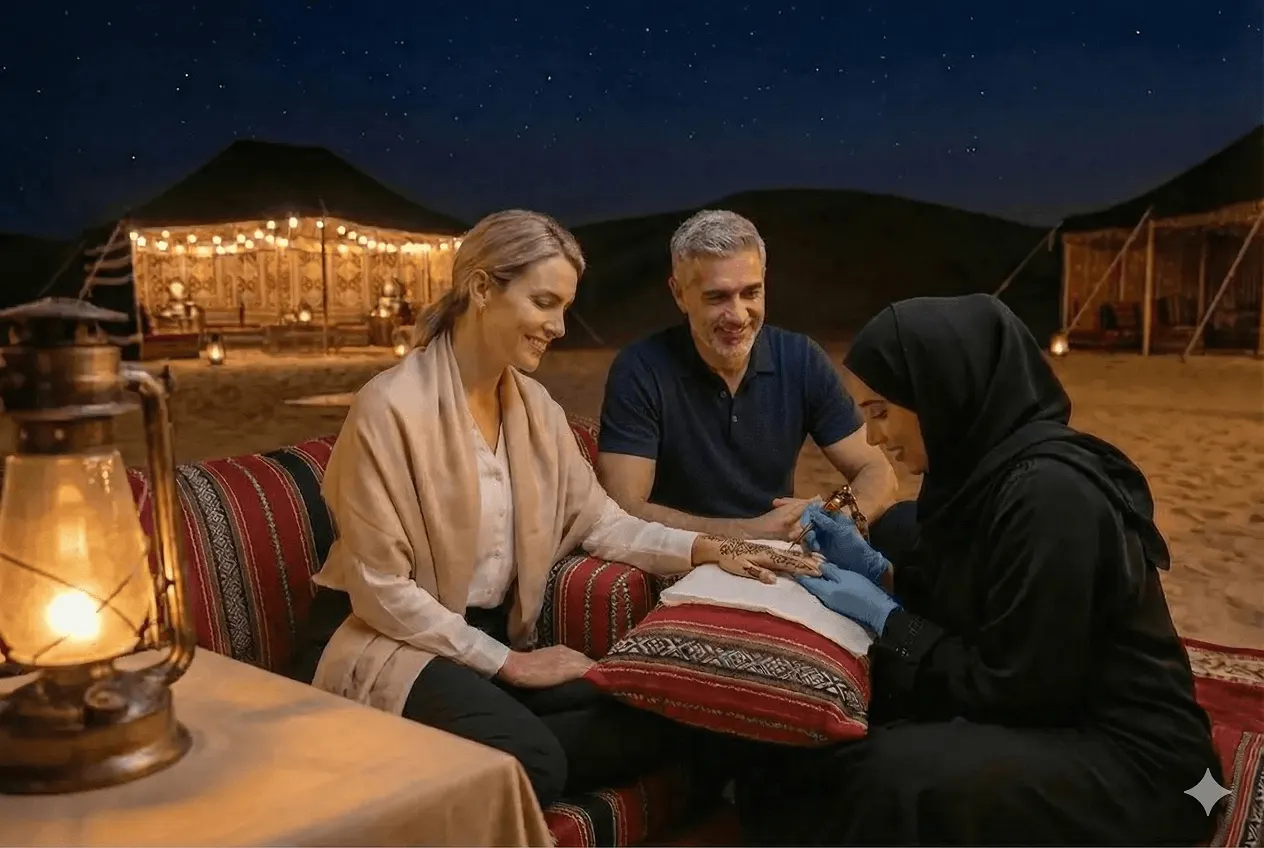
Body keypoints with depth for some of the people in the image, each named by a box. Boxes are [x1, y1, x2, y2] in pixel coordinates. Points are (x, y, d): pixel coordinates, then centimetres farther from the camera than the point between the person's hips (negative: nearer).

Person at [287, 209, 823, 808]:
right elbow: (381, 589, -18)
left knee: (645, 721, -11)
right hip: (385, 639, -7)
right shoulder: (390, 407, -19)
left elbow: (599, 522, 3)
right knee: (531, 757, -30)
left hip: (494, 633, 8)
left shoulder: (537, 408, 4)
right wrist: (506, 664, -16)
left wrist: (704, 549, -13)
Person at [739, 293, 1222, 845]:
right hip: (1045, 705, 9)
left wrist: (881, 614, -15)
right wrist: (871, 566, -1)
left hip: (1122, 753, -9)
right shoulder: (985, 465, 0)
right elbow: (963, 601, 12)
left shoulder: (1048, 495, -28)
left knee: (896, 775, -28)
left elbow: (1011, 690, -24)